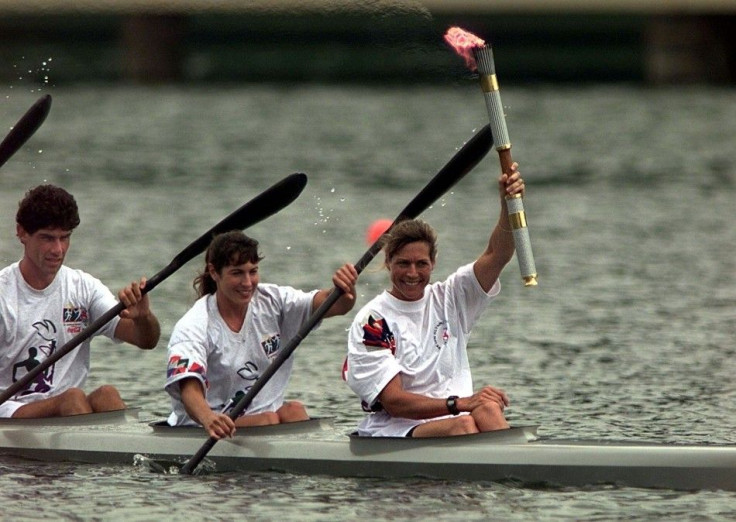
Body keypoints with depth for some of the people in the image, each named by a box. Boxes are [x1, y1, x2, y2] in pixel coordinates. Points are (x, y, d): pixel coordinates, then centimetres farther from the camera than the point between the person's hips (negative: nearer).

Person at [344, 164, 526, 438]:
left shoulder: (449, 298, 14)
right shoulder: (371, 320, -3)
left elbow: (496, 256, -2)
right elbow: (394, 402, -12)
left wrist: (508, 202, -20)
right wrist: (459, 403, -24)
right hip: (390, 431, -4)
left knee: (487, 410, -30)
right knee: (463, 423, -33)